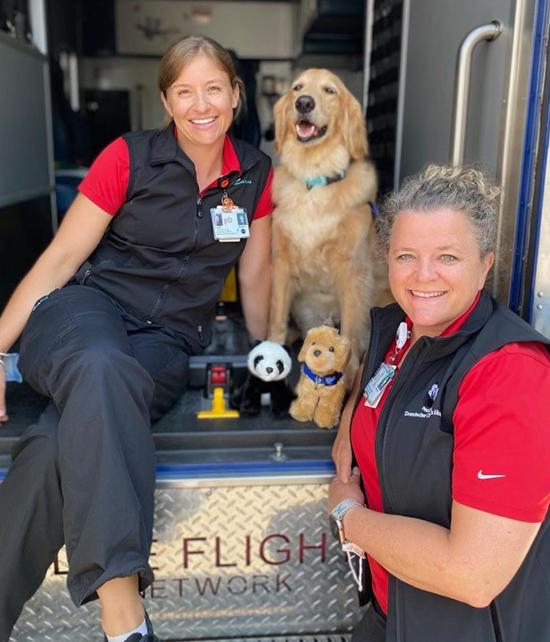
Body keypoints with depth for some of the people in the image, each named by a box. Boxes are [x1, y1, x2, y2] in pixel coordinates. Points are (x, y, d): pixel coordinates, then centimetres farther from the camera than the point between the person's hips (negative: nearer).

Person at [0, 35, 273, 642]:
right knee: (102, 371, -41)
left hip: (167, 341, 2)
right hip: (88, 306, -1)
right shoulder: (129, 158, -1)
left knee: (57, 447, -31)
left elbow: (253, 276, 16)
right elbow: (59, 258, -1)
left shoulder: (255, 173, 8)